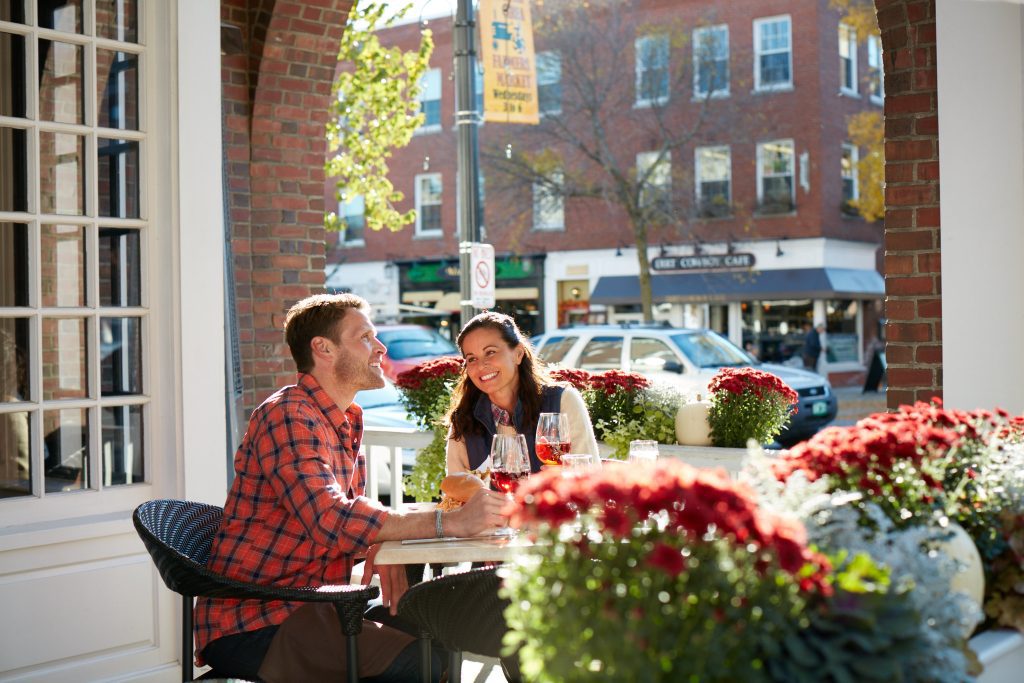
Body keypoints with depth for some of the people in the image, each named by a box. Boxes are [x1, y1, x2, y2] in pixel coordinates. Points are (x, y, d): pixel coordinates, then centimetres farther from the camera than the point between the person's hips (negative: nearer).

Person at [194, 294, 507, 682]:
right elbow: (330, 519, -30)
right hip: (253, 624, -9)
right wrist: (450, 522, -32)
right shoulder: (288, 416, -16)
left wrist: (383, 548, -7)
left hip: (303, 607, 9)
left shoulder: (347, 421, 16)